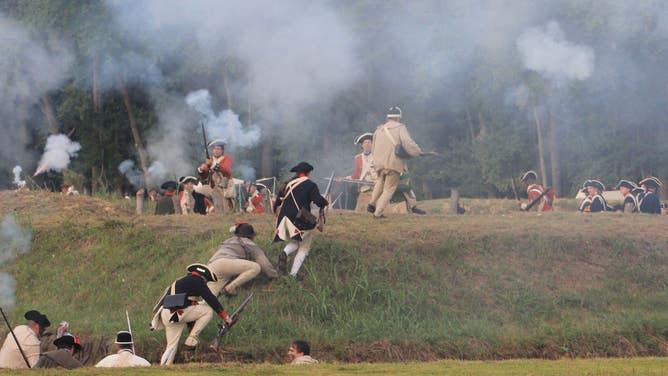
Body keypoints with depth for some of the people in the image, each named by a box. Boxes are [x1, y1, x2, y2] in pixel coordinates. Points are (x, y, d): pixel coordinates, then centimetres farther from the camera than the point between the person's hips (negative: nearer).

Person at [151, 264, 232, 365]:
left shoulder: (181, 282, 31)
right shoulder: (197, 280, 3)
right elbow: (211, 299, -2)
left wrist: (192, 329, 39)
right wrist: (225, 317, 3)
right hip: (176, 313, -9)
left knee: (172, 346, 16)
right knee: (209, 310, 0)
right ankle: (192, 339, -3)